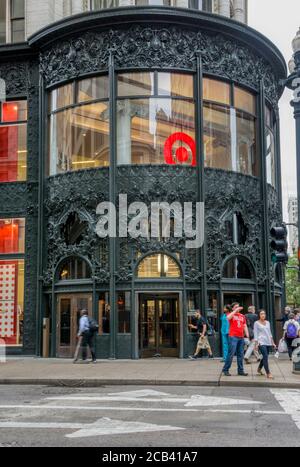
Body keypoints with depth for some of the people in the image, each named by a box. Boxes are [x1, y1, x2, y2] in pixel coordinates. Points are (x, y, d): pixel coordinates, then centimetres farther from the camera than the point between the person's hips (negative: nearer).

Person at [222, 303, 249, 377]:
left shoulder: (242, 316, 17)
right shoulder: (232, 314, 3)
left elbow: (245, 326, 17)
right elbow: (228, 317, -21)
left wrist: (247, 335, 5)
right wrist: (235, 310, -19)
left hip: (241, 337, 5)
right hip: (233, 337, -5)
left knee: (240, 355, 8)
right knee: (231, 354, -9)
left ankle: (241, 371, 13)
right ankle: (225, 370, -2)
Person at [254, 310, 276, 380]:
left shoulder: (268, 323, 14)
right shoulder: (256, 323, 0)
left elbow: (270, 333, 19)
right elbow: (255, 333, -3)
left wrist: (273, 342, 15)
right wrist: (256, 343, -11)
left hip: (268, 342, 6)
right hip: (261, 342, -6)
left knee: (265, 357, 11)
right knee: (265, 357, -16)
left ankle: (259, 369, 33)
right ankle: (268, 373, -17)